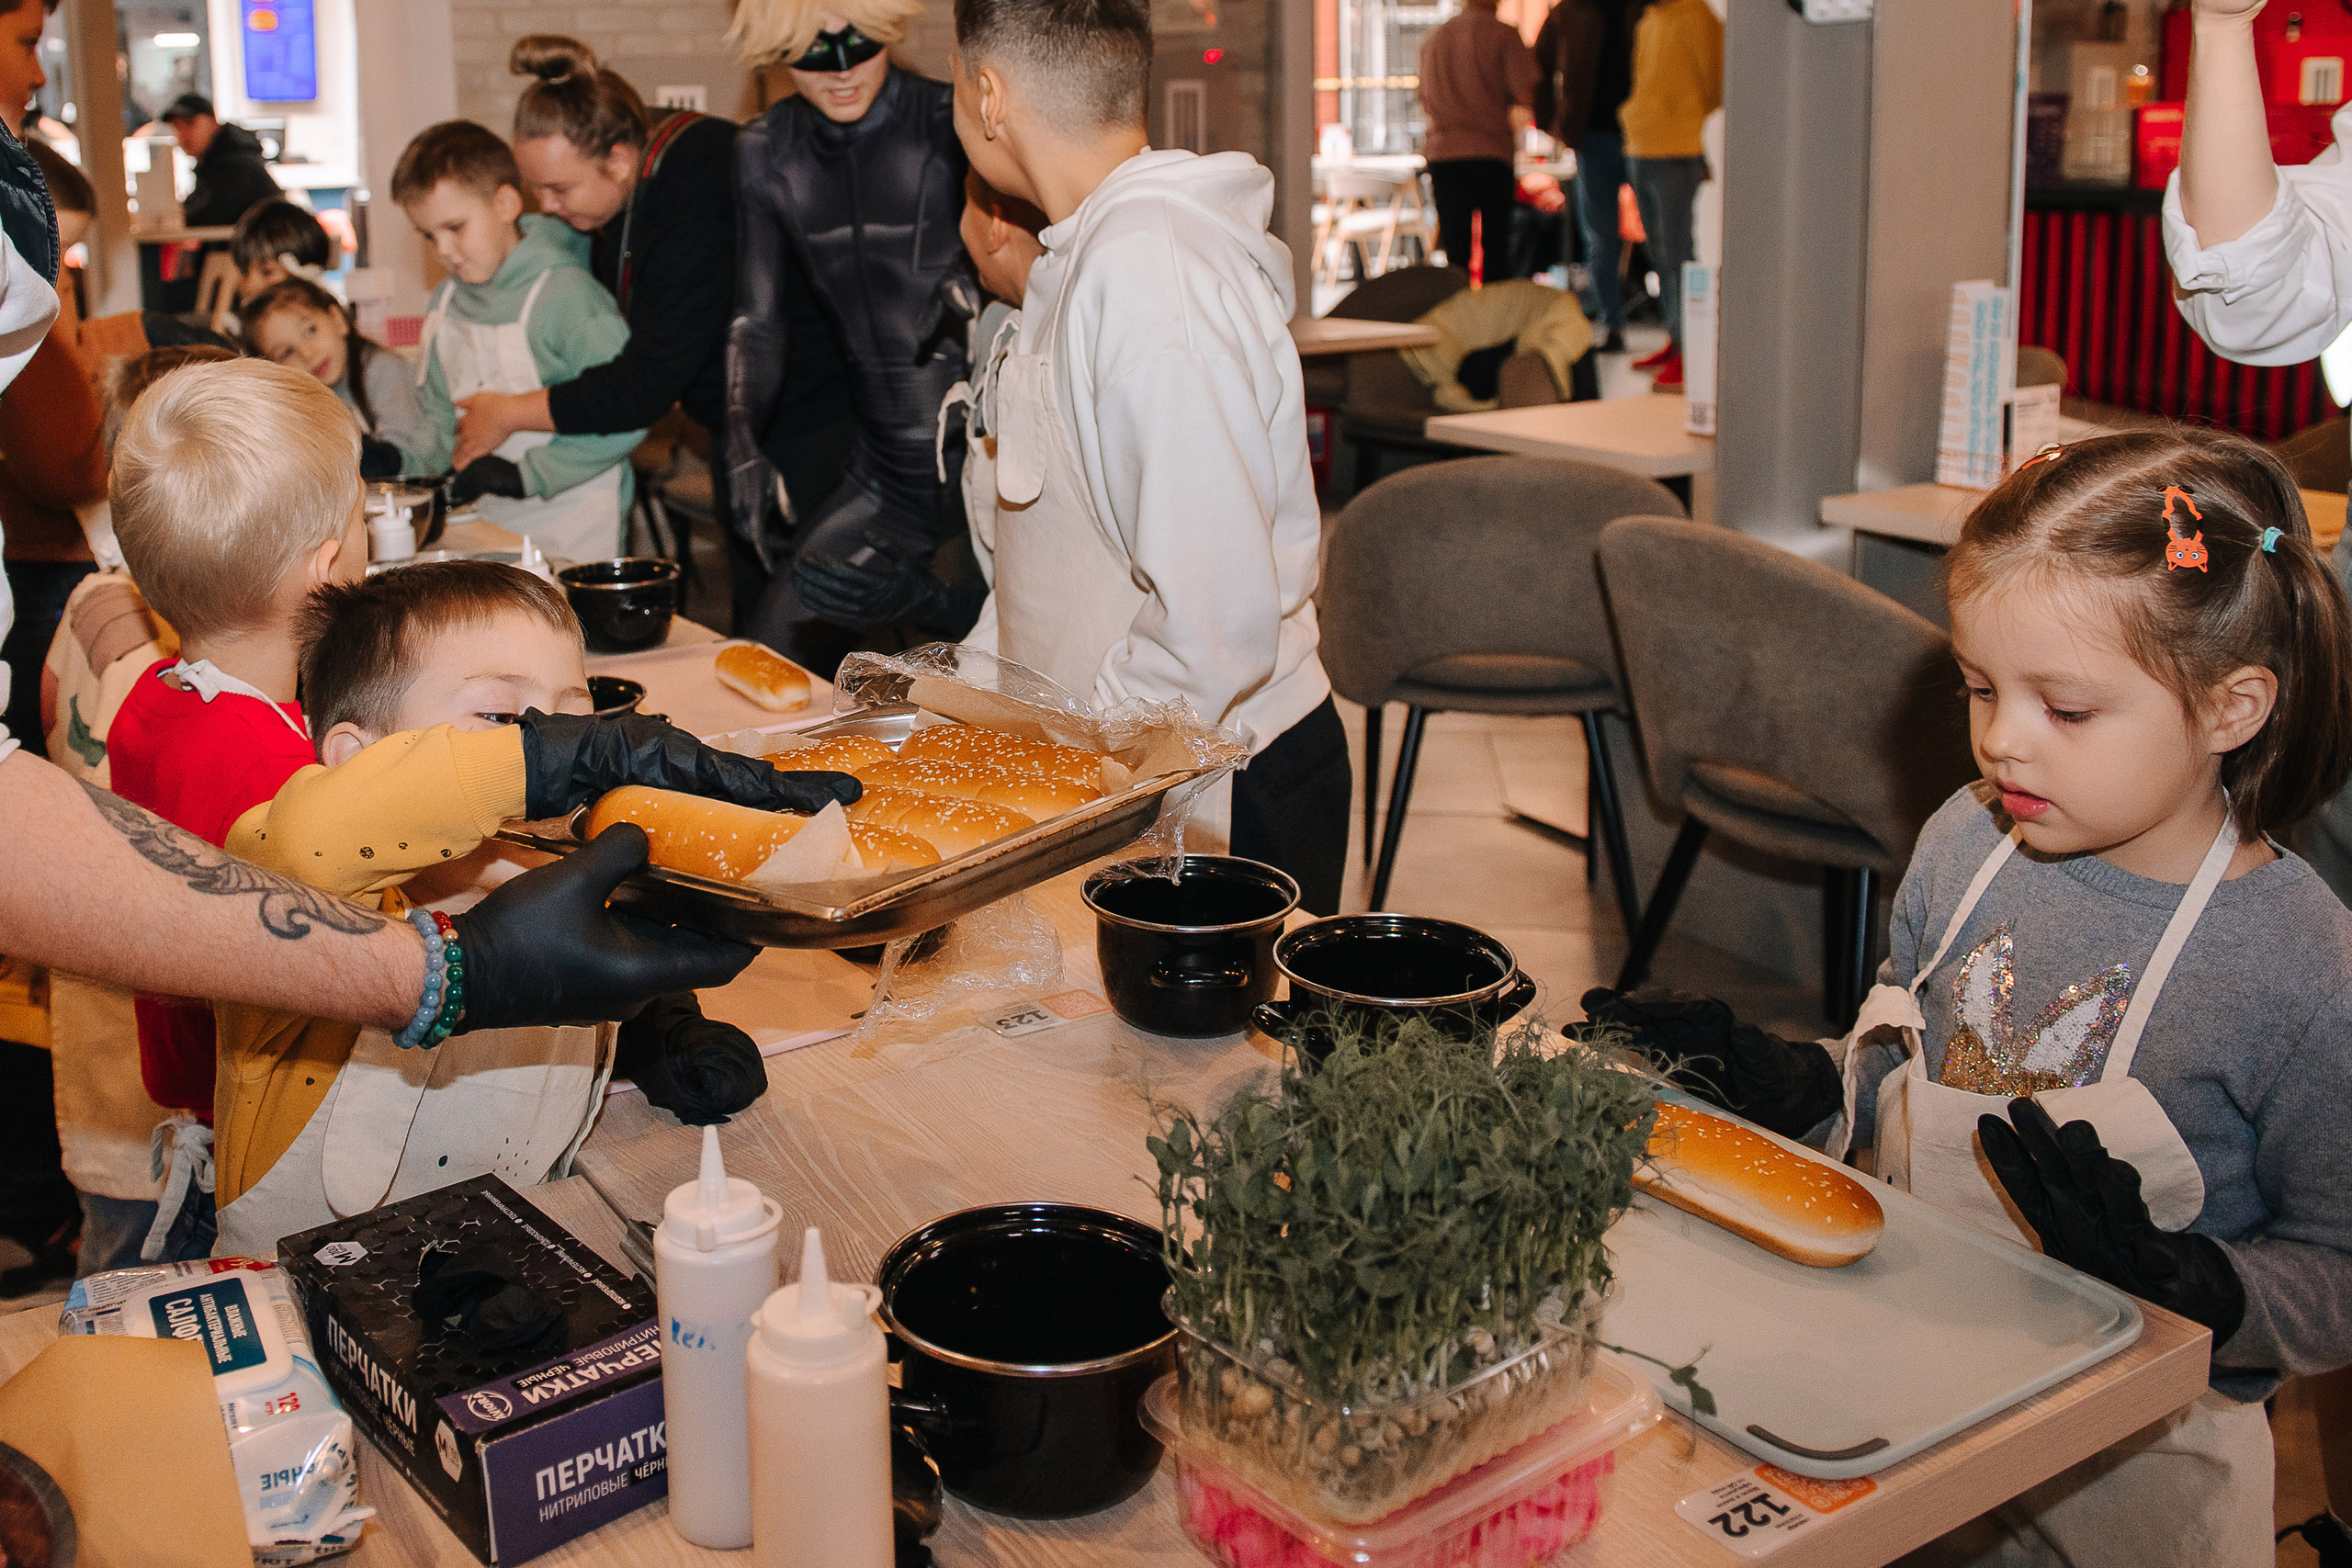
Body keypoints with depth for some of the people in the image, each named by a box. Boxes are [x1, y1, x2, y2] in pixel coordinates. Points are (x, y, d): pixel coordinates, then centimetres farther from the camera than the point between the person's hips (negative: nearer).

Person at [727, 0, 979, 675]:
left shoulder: (950, 126, -9)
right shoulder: (767, 156, 7)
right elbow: (759, 320, 12)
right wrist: (743, 443, 0)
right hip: (882, 474, 5)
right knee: (772, 659, 5)